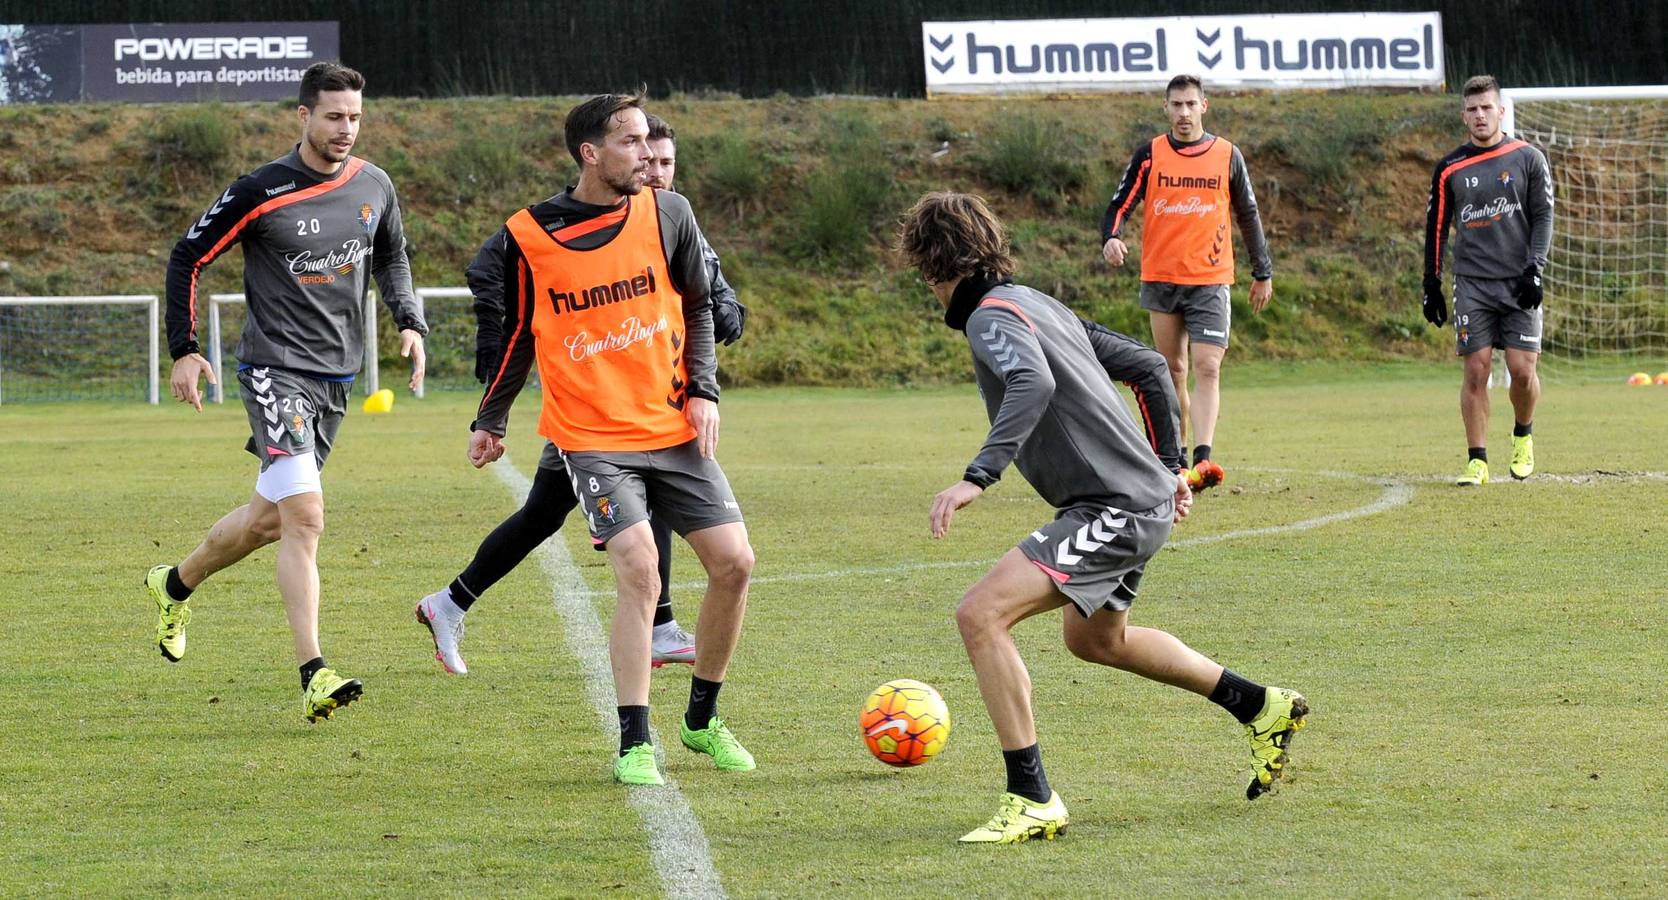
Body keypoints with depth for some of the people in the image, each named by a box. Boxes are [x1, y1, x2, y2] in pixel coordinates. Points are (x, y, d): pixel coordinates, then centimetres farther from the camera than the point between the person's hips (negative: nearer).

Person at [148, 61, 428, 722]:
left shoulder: (374, 188, 5)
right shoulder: (261, 192, -11)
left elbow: (391, 259, 23)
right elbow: (188, 257, -2)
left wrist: (410, 322, 6)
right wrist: (183, 350, -6)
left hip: (336, 375, 6)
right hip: (274, 369, -6)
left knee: (269, 517, 14)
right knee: (305, 517, -19)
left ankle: (174, 586, 41)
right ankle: (313, 676, -22)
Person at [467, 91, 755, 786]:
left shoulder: (668, 215, 0)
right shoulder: (530, 237, -6)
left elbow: (698, 308, 11)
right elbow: (517, 335, 9)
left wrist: (703, 391, -1)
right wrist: (490, 421, 13)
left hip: (674, 429, 3)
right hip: (594, 437, -3)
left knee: (733, 562, -3)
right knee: (638, 570, -20)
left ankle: (702, 719, 18)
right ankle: (634, 744, -11)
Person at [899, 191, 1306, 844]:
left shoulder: (990, 316, -13)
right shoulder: (1039, 304, 16)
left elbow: (1033, 383, -35)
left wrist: (977, 477, -39)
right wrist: (1166, 467, 29)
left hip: (1117, 509, -10)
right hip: (1147, 497, 10)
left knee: (980, 615, -19)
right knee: (1094, 640, 32)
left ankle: (1032, 801, -17)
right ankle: (1264, 709, 44)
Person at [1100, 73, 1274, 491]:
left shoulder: (1227, 156, 5)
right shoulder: (1150, 155, 4)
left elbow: (1248, 216, 13)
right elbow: (1121, 204, 0)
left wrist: (1263, 273, 15)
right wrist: (1111, 238, -21)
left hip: (1210, 283, -1)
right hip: (1160, 280, 1)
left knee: (1207, 369, -15)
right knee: (1172, 371, 9)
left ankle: (1202, 461, -25)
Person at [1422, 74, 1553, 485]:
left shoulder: (1528, 159, 3)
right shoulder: (1450, 169, 7)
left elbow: (1543, 216, 2)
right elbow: (1436, 227, 11)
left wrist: (1534, 270, -9)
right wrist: (1431, 285, 8)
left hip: (1519, 283, -1)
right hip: (1472, 284, 1)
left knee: (1522, 369, -6)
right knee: (1476, 369, -6)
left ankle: (1523, 436, 22)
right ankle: (1477, 461, -1)